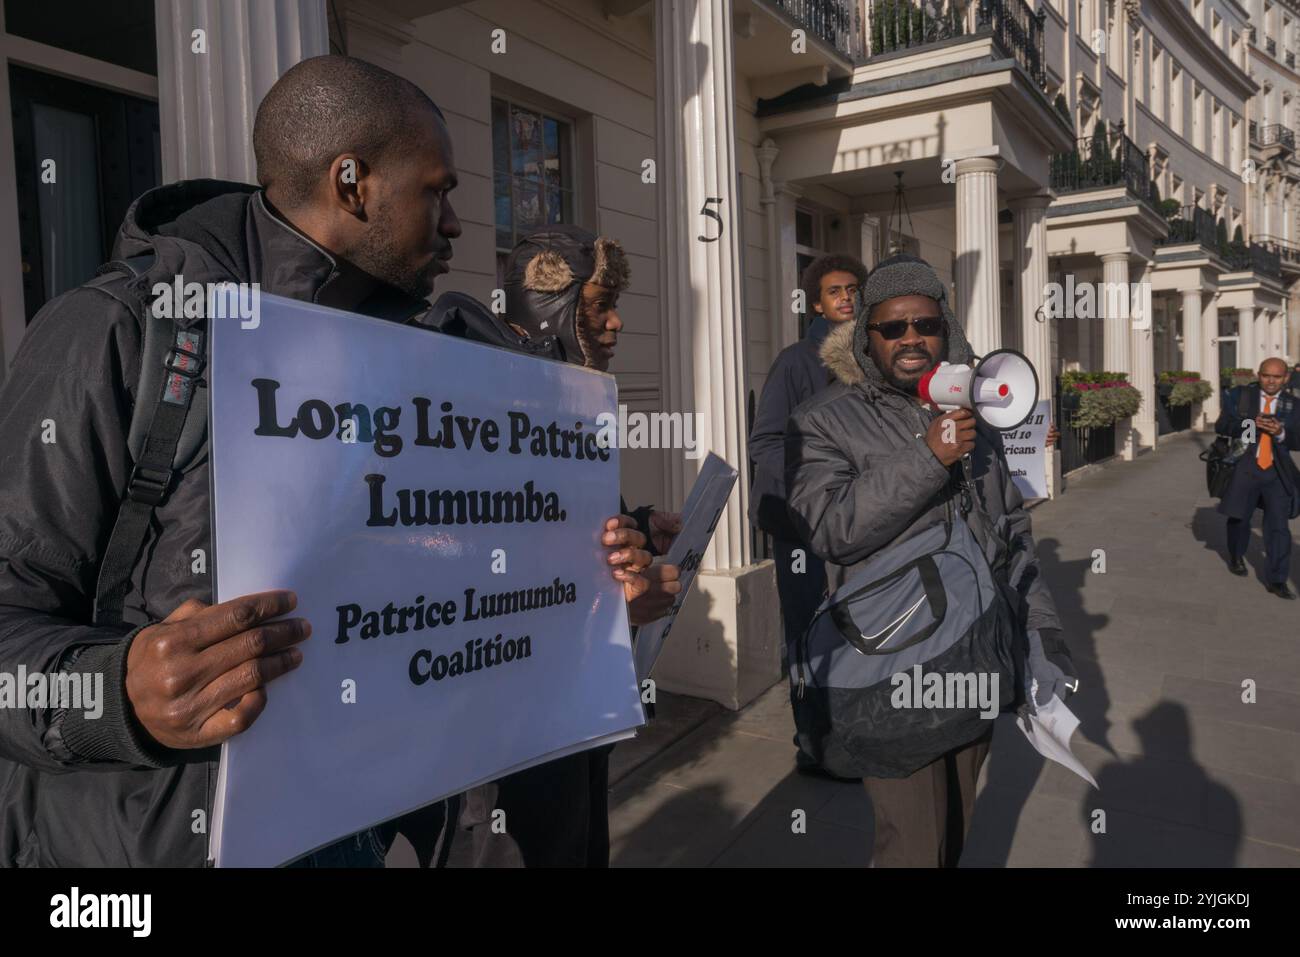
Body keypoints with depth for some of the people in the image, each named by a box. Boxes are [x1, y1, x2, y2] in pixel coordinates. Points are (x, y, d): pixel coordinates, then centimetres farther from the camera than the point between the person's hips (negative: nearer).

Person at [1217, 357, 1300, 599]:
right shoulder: (1240, 396, -1)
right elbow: (1221, 426, -6)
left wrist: (1280, 432, -19)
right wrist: (1251, 423, -20)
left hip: (1277, 473, 1)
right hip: (1244, 469, -1)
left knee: (1279, 526, -4)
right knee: (1239, 518, 15)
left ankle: (1276, 580, 2)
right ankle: (1236, 556, 41)